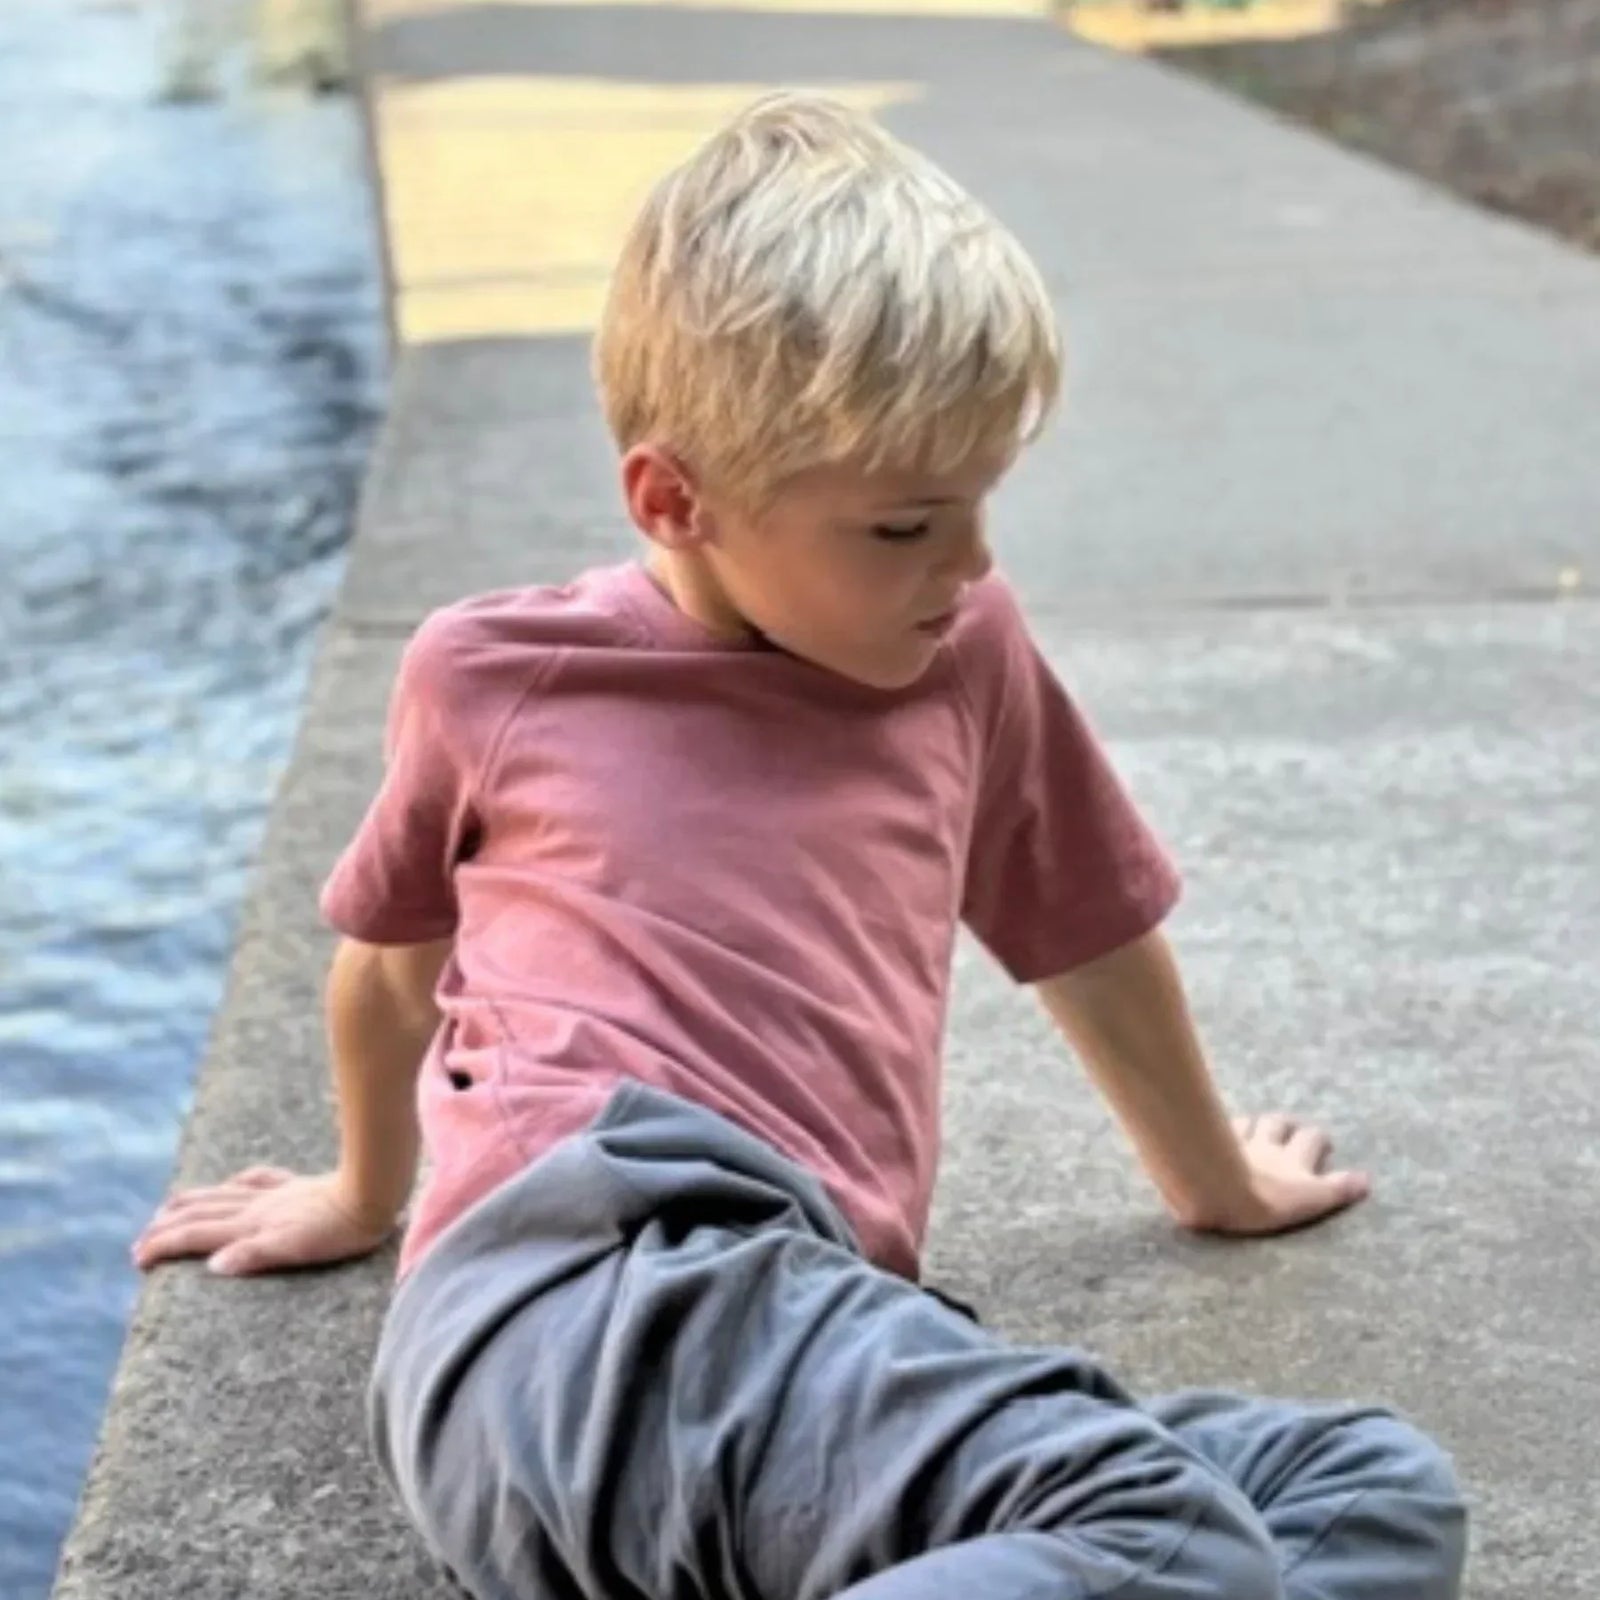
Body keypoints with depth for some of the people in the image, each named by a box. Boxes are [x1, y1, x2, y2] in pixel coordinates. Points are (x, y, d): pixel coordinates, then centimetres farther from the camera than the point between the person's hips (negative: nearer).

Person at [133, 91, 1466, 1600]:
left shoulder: (965, 656, 18)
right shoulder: (489, 675, 10)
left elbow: (1092, 933, 33)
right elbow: (392, 957, 28)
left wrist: (1217, 1183, 45)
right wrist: (365, 1192, 43)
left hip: (813, 1329, 5)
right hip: (572, 1292, -4)